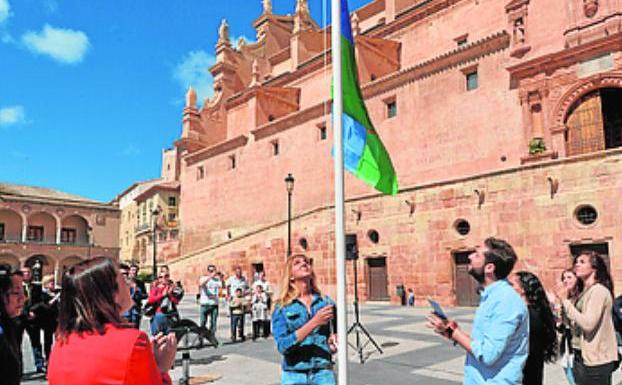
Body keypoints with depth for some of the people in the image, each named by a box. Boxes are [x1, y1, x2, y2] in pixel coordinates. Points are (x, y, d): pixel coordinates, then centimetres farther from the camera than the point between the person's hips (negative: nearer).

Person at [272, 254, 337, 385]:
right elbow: (282, 346, -13)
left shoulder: (326, 302, 4)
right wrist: (314, 322, -20)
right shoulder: (282, 307, -2)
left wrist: (333, 344, -6)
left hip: (323, 373, 1)